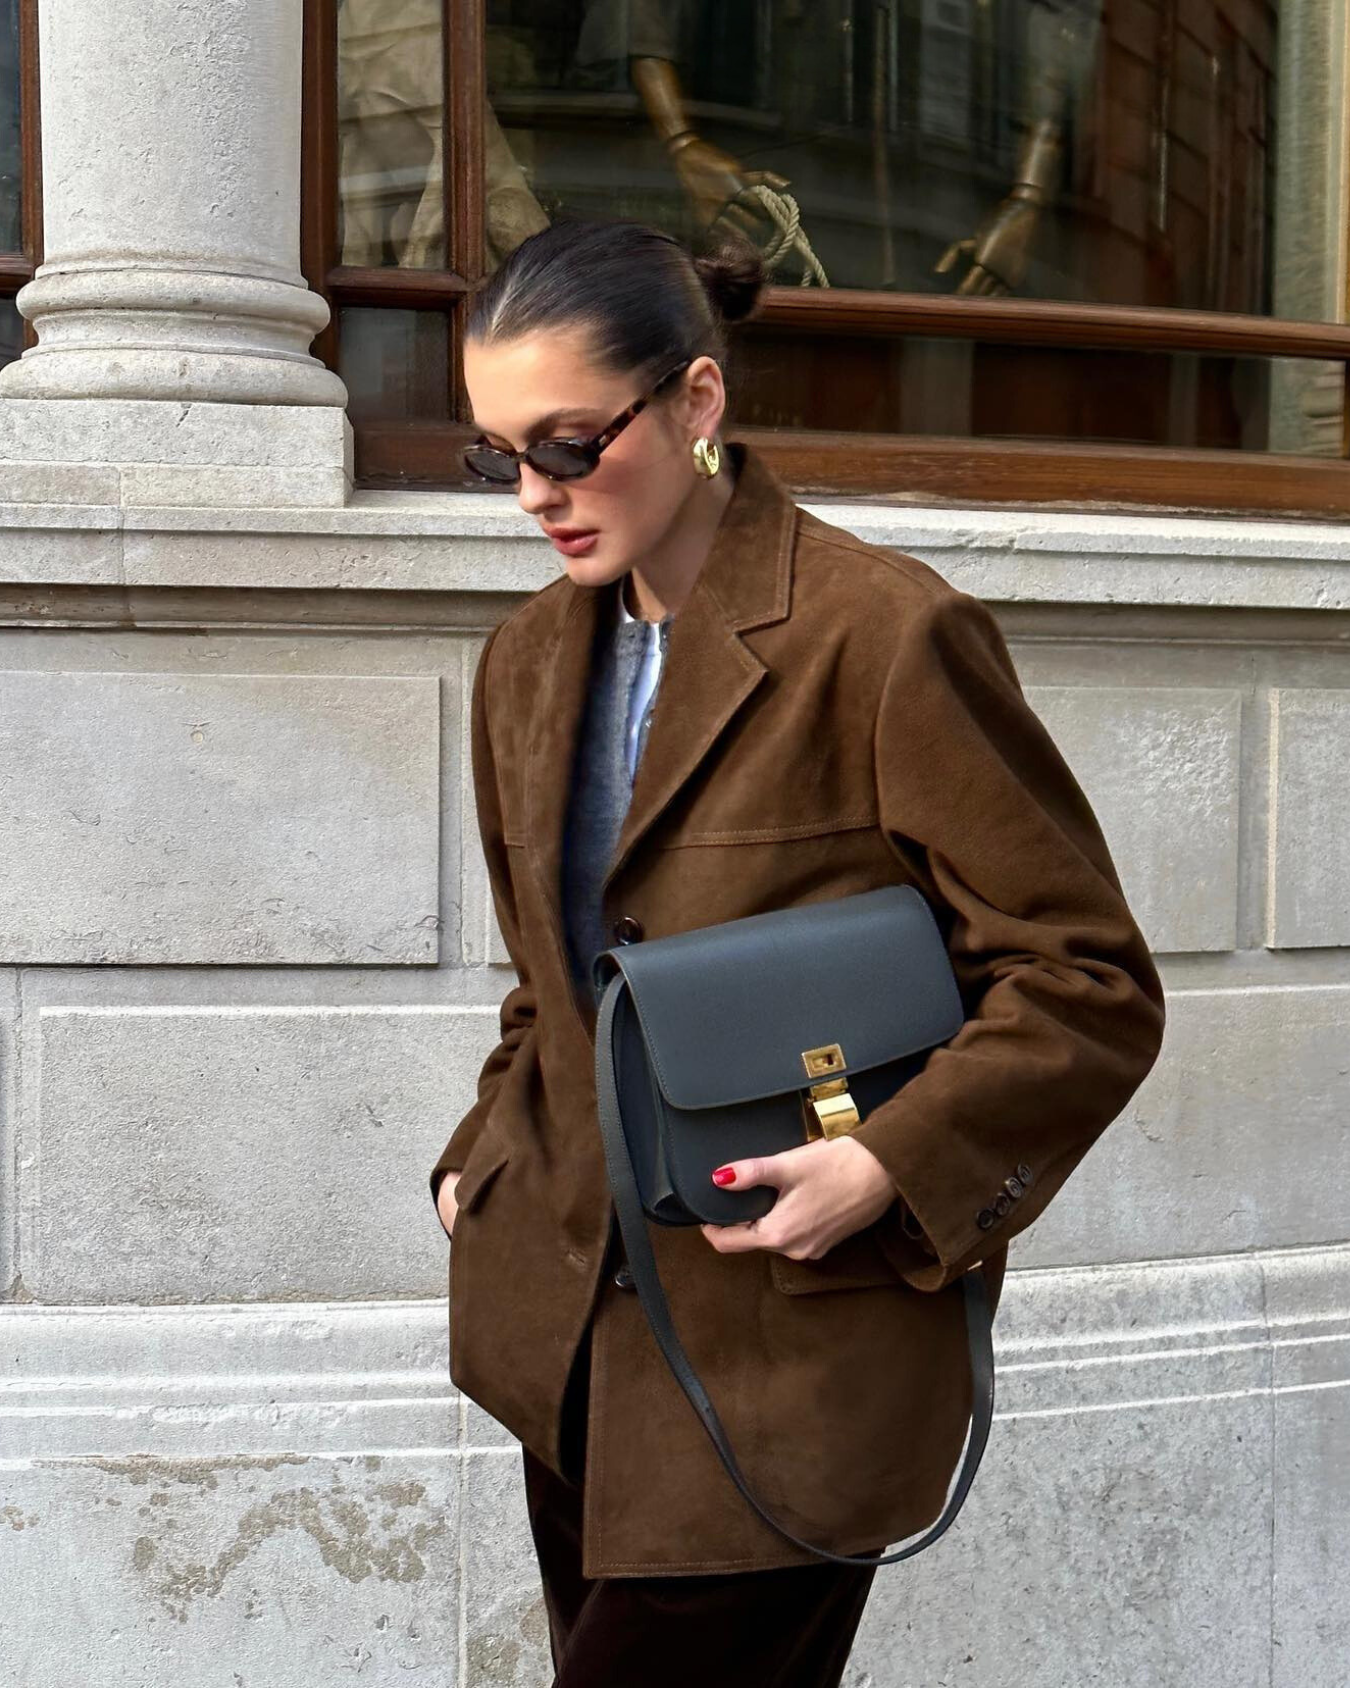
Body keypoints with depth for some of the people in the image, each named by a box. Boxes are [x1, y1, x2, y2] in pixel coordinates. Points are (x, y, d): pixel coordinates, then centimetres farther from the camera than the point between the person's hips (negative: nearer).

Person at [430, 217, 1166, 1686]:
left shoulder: (887, 637, -14)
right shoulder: (530, 659, 9)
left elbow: (1090, 985, -11)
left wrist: (888, 1167, -20)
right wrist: (490, 1157, 8)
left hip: (792, 1334, -7)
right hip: (572, 1318, 7)